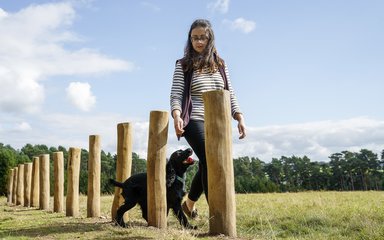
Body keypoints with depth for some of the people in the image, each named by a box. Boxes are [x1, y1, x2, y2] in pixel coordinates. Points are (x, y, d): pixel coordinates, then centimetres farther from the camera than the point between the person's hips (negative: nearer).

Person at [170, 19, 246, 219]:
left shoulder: (220, 64, 14)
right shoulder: (184, 65, 2)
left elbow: (229, 94, 13)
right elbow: (176, 95, -6)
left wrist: (239, 117, 1)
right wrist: (176, 116, -24)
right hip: (195, 121, -5)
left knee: (206, 166, 13)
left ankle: (189, 203, 36)